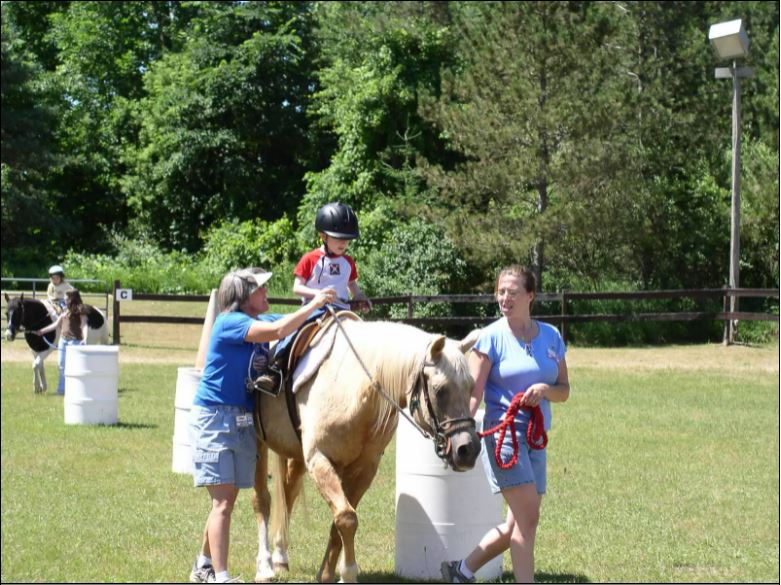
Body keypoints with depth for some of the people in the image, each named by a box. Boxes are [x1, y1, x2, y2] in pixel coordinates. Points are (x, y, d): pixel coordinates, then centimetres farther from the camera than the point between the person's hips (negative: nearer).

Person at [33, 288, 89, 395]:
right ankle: (62, 389, 19)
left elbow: (84, 325, -16)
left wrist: (85, 339, -32)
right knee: (62, 366, 10)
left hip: (74, 340, -8)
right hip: (63, 339, 8)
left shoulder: (80, 310, -7)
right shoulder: (65, 310, 15)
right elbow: (56, 324, 21)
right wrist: (41, 331, 21)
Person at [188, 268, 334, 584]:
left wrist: (326, 309, -6)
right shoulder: (230, 323, -16)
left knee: (227, 499, 14)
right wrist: (314, 304, -20)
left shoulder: (259, 321, 9)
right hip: (214, 418, -8)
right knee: (223, 501, -11)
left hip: (244, 421, 8)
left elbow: (298, 324, 10)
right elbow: (278, 330, -27)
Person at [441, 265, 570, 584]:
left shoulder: (551, 337, 8)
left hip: (536, 438, 6)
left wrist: (545, 389, -12)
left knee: (517, 525, 10)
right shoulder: (491, 337, -5)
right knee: (528, 517, -13)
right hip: (503, 433, -6)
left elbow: (564, 390, 11)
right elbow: (473, 393, -9)